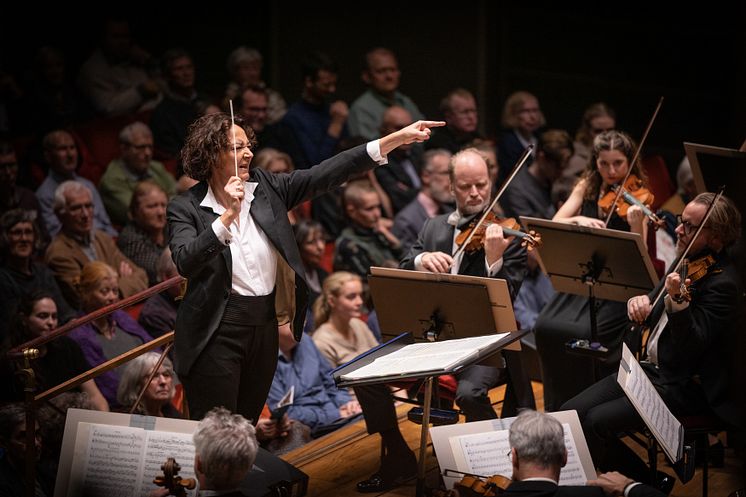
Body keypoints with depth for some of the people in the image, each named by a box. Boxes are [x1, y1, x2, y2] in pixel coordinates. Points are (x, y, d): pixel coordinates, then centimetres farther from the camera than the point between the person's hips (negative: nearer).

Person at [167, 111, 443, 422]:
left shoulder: (266, 188, 4)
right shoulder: (186, 208, -7)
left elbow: (326, 175, -2)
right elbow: (185, 263, -22)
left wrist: (397, 139, -9)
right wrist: (228, 216, -28)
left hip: (264, 327, 5)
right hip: (216, 331, -5)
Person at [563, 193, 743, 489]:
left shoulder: (723, 283, -18)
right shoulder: (687, 262, 10)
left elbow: (691, 347, -26)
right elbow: (653, 316, 18)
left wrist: (676, 300, -40)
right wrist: (640, 302, -6)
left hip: (685, 387, -9)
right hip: (651, 368, 9)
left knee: (597, 422, -23)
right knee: (571, 412, -5)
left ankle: (649, 484, 0)